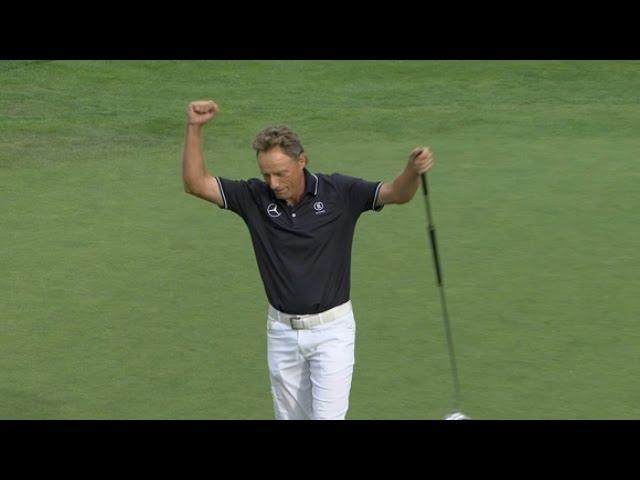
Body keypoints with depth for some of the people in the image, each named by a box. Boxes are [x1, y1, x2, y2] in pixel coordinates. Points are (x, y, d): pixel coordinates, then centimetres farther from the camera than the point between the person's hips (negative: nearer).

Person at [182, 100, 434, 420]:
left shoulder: (339, 192, -11)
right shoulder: (256, 198, -6)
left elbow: (398, 194, -18)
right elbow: (195, 183, -10)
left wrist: (413, 170, -41)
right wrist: (194, 128, -22)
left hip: (331, 328, -3)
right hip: (282, 330, 3)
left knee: (328, 417, -7)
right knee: (291, 417, 13)